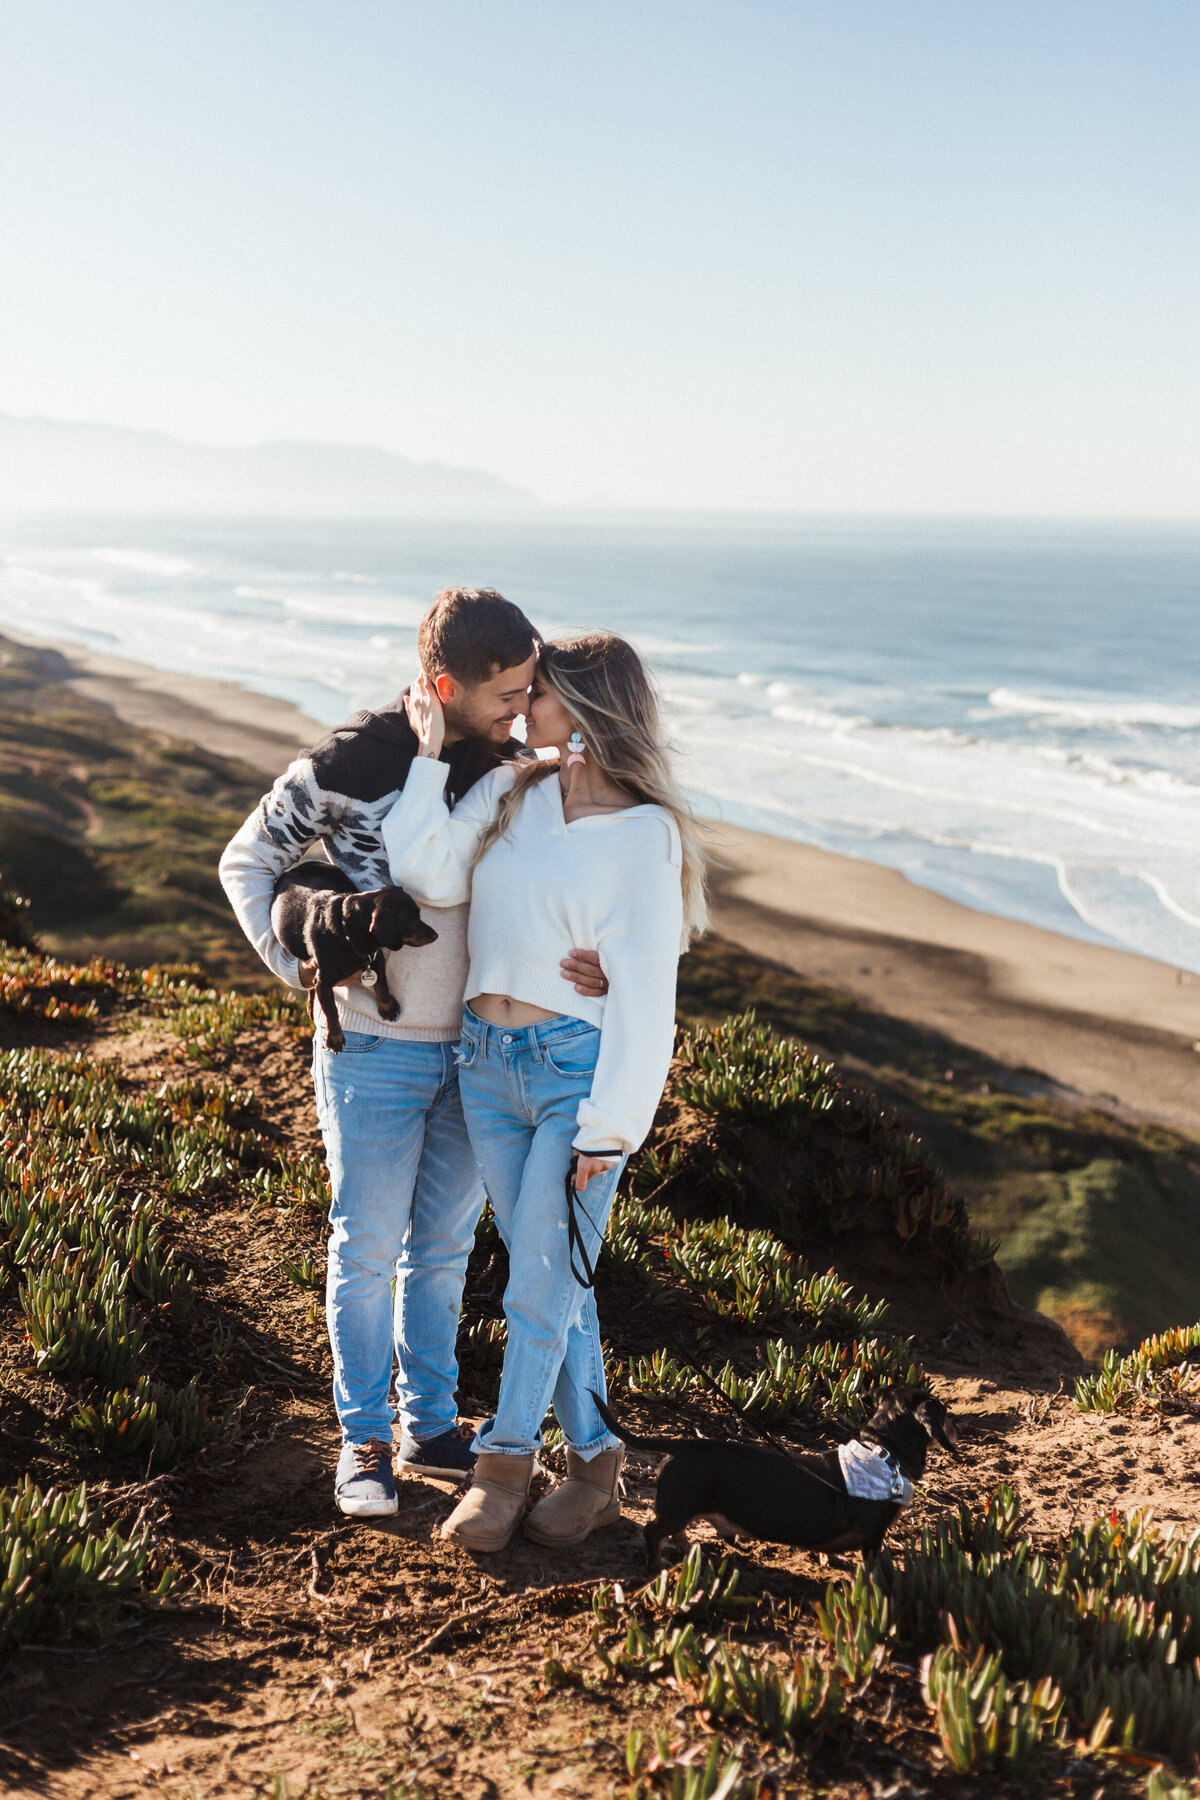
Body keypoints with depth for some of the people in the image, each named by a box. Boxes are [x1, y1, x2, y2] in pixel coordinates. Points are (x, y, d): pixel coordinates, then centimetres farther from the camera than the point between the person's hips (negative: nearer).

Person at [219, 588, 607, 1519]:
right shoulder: (348, 764, -15)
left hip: (477, 1050, 5)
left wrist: (592, 956, -16)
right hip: (374, 1050, -4)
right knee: (367, 1248, 6)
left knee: (443, 1246, 15)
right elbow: (248, 862, -3)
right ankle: (365, 1440, 21)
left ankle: (431, 1424, 30)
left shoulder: (510, 765, -1)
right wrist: (297, 962, -16)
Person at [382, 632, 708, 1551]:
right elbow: (429, 876, -6)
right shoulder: (507, 794, 8)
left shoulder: (643, 834, -8)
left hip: (580, 1069, -6)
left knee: (542, 1282, 0)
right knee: (553, 1279, 13)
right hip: (488, 1064, 6)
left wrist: (608, 1125, -12)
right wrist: (431, 752, -5)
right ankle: (594, 1463, 25)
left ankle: (504, 1459, 18)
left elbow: (643, 991, -9)